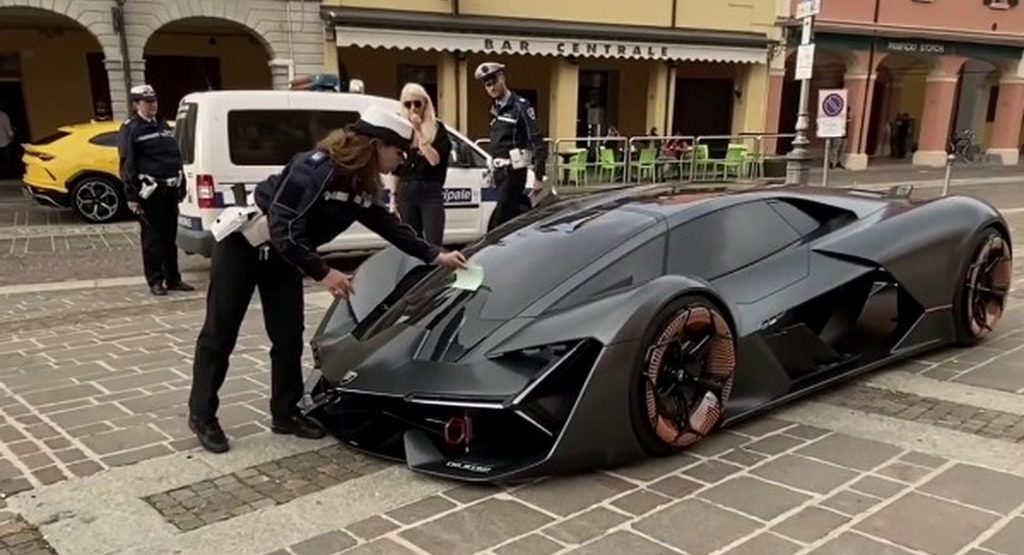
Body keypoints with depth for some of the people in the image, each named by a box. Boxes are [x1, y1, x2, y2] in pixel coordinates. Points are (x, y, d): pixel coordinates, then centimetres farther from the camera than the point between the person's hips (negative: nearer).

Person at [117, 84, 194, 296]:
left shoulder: (163, 126, 17)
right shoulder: (130, 129, -5)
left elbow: (176, 156, 21)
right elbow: (127, 165, -8)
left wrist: (181, 187, 18)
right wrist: (131, 196, -13)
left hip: (169, 190, 6)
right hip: (149, 191, -6)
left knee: (170, 237, 11)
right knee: (152, 237, -1)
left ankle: (173, 279, 17)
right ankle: (155, 281, 6)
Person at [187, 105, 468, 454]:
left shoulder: (361, 186, -4)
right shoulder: (315, 168, -30)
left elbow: (388, 226, 8)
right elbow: (283, 230, -34)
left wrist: (434, 256, 6)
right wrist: (322, 273, -33)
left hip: (282, 256, 8)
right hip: (243, 246, -8)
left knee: (288, 337, 5)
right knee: (220, 334, 1)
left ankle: (285, 414, 17)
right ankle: (202, 416, 12)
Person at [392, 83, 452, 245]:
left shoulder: (437, 128, -1)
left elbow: (435, 160, -15)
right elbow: (395, 169, 13)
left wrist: (419, 131, -18)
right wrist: (393, 196, 11)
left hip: (431, 192, -3)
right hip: (406, 192, 3)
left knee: (434, 243, -8)